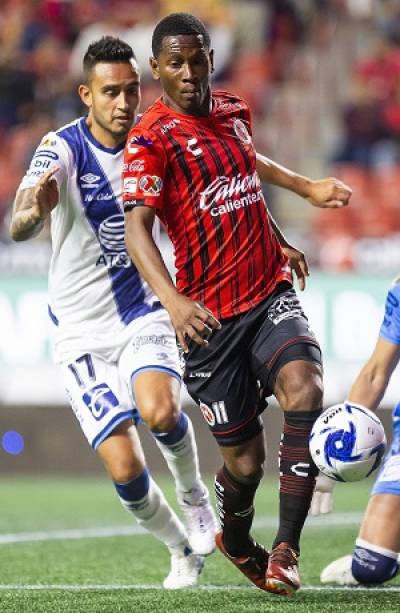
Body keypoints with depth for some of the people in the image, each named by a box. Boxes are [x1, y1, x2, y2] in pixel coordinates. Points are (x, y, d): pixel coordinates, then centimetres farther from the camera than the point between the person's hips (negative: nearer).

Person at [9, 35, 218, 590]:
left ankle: (195, 498, 1)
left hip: (143, 314, 2)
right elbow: (18, 228, -34)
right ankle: (182, 549, 18)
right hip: (82, 331, -2)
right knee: (124, 468, -10)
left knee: (159, 410, -29)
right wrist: (34, 209, -57)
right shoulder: (63, 150, -16)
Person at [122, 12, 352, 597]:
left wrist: (308, 187, 32)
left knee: (303, 388, -26)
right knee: (244, 459, 1)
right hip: (210, 316, -4)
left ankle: (285, 549, -19)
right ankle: (235, 538, 38)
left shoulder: (233, 110, 10)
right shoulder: (151, 137, -10)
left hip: (272, 293, 4)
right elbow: (136, 226, -21)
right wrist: (173, 300, -36)